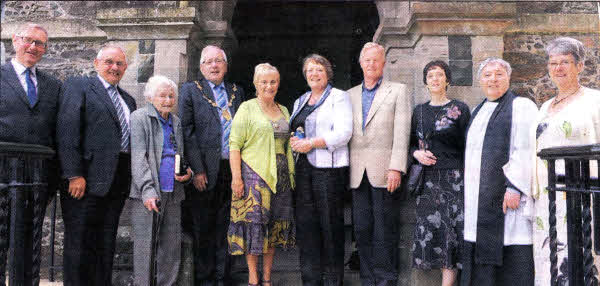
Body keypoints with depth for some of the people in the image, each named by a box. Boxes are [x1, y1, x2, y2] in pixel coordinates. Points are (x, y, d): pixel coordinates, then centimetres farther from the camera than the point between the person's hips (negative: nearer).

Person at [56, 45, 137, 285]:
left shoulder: (128, 100, 21)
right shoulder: (78, 86, 0)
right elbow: (67, 131, -10)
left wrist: (132, 178, 8)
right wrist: (74, 175, -18)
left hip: (117, 182, 6)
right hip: (87, 179, -6)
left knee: (106, 246, 9)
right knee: (80, 245, -2)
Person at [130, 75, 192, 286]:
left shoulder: (175, 122, 19)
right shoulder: (139, 118, -1)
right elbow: (138, 157, -9)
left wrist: (187, 172, 5)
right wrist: (147, 189, -19)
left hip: (173, 192, 6)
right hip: (148, 193, -6)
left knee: (172, 245, 7)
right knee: (145, 244, -4)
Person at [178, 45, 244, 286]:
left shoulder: (237, 92, 16)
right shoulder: (190, 90, 4)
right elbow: (187, 131, -4)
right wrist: (197, 169, -11)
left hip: (232, 169, 3)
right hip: (206, 170, -3)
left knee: (226, 227, 8)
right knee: (203, 229, 3)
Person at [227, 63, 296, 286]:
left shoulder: (283, 111, 17)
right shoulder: (247, 108, 0)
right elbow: (235, 144, -6)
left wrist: (290, 174, 11)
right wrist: (236, 177, -15)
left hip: (280, 177, 5)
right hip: (254, 175, -5)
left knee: (275, 226, 7)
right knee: (254, 224, -5)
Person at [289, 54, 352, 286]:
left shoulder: (339, 97, 2)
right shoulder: (300, 101, 22)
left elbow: (343, 132, -10)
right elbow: (292, 130, 25)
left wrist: (311, 143, -15)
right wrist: (294, 142, 2)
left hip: (329, 168, -6)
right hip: (303, 168, 6)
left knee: (330, 223, -5)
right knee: (306, 222, 3)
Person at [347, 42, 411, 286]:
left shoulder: (398, 91, 6)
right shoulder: (350, 95, 18)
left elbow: (402, 131, -4)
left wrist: (396, 168, -13)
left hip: (384, 171, -4)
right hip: (358, 173, 4)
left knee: (385, 231, -2)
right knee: (362, 229, 6)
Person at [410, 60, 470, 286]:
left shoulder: (459, 109, 1)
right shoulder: (419, 111, 13)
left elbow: (467, 145, -1)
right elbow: (412, 142, 18)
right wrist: (417, 153, -4)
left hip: (453, 176, -4)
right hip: (427, 178, 4)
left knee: (451, 227, -7)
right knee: (431, 228, 1)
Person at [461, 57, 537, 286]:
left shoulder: (521, 106, -2)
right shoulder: (478, 111, 19)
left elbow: (525, 149, -12)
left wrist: (515, 186, -21)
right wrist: (470, 191, 17)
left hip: (506, 194, -7)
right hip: (479, 198, 7)